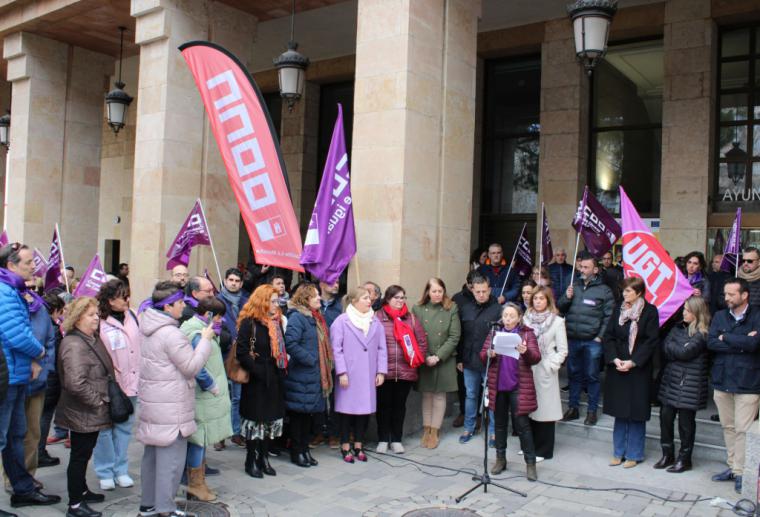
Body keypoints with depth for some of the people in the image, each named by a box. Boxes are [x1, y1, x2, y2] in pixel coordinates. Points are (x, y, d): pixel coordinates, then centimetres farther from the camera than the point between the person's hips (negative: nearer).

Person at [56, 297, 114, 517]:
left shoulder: (92, 339, 10)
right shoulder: (74, 345, -22)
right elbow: (76, 383, -31)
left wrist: (102, 399, 16)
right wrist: (98, 400, -19)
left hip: (91, 413, 9)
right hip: (82, 414, -9)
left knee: (84, 454, 22)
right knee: (80, 456, 2)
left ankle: (82, 491, 37)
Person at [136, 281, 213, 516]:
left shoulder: (150, 330, 10)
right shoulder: (171, 334, -20)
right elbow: (192, 366, -16)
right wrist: (205, 339, -10)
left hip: (151, 403, 10)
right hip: (171, 409, -10)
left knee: (152, 454, 17)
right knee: (171, 458, -2)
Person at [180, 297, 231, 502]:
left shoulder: (200, 330, 13)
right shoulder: (198, 335, -20)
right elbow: (197, 368, -25)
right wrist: (212, 386, -16)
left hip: (206, 396, 10)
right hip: (202, 397, -10)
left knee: (201, 440, 17)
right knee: (199, 438, 2)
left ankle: (198, 482, 28)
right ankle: (195, 483, 15)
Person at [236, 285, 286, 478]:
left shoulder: (276, 322, 11)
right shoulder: (249, 323, -11)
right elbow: (242, 353, -16)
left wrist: (282, 367, 3)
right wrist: (258, 371, -19)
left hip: (275, 380, 7)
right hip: (257, 381, -7)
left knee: (271, 419, 11)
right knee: (256, 419, 2)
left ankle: (263, 458, 23)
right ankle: (251, 461, 15)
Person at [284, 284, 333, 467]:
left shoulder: (316, 318, 15)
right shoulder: (296, 317, -14)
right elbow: (291, 343, -24)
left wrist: (326, 365, 10)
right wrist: (310, 359, -18)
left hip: (316, 375, 8)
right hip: (301, 375, -8)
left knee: (309, 413, 14)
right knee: (299, 413, 2)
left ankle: (305, 449, 25)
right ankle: (296, 452, 13)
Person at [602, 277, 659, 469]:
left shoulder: (650, 311, -6)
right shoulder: (618, 309, 6)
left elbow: (651, 341, -10)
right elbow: (608, 336, 4)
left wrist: (633, 362, -15)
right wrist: (615, 359, -9)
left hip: (638, 369, -4)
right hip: (617, 368, 4)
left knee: (636, 413, 3)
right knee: (619, 412, 10)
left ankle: (634, 454, 15)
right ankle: (619, 452, 20)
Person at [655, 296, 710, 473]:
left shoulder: (702, 334, -10)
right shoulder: (678, 328, 10)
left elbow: (685, 352, -19)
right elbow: (665, 347, 1)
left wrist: (672, 346, -3)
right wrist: (679, 350, -15)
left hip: (690, 384, -6)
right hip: (670, 379, 6)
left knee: (686, 422, 4)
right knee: (665, 417, 8)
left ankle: (684, 459, 19)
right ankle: (667, 455, 22)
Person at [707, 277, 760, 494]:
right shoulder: (720, 316, 8)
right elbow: (711, 343, -4)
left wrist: (725, 338, -9)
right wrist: (741, 343, -13)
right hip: (722, 379, 5)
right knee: (728, 427, 13)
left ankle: (740, 472, 7)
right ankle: (733, 467, 24)